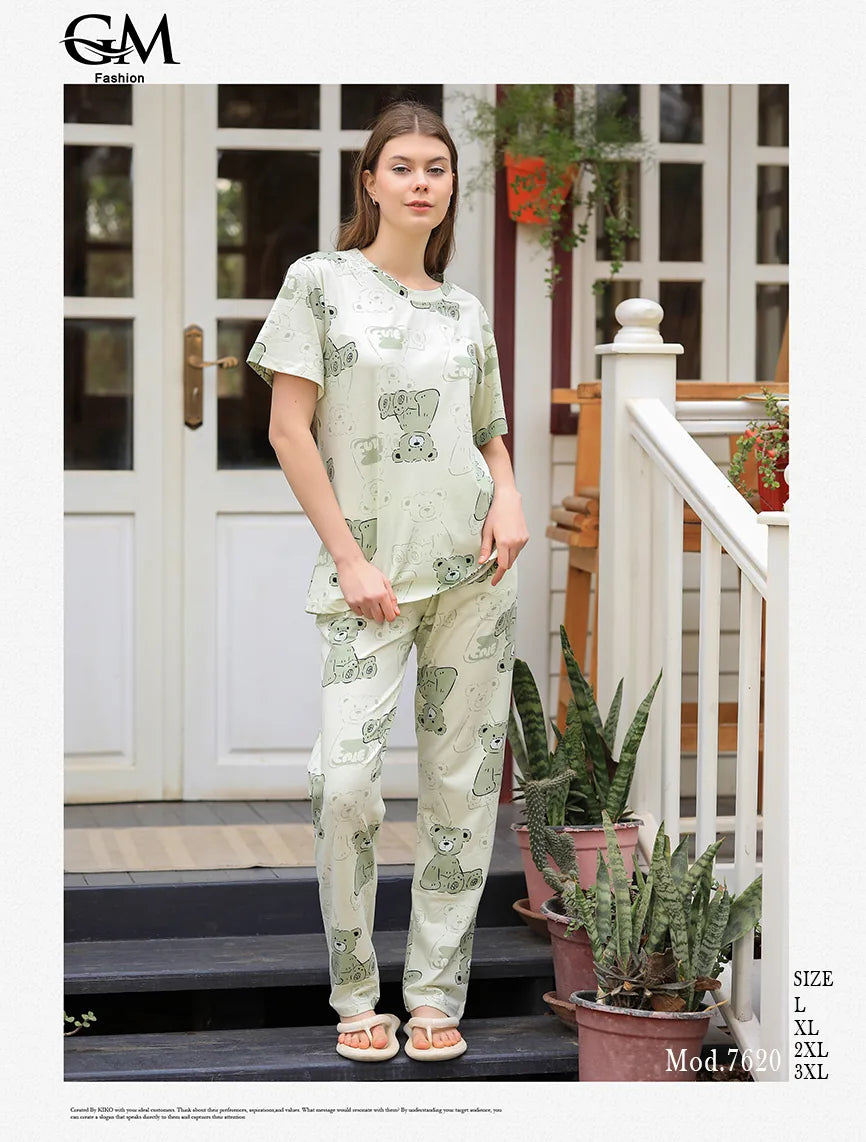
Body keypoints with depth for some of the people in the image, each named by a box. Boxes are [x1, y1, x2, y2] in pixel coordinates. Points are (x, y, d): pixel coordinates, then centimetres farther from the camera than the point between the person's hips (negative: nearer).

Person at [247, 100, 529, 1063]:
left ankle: (436, 994, 12)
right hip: (369, 570, -3)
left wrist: (509, 498, -3)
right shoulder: (319, 282, 3)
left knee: (463, 782, 2)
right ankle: (356, 997, 3)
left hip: (473, 569, 4)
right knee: (345, 777, -14)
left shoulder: (467, 313, 13)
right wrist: (350, 559, -8)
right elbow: (290, 428, -2)